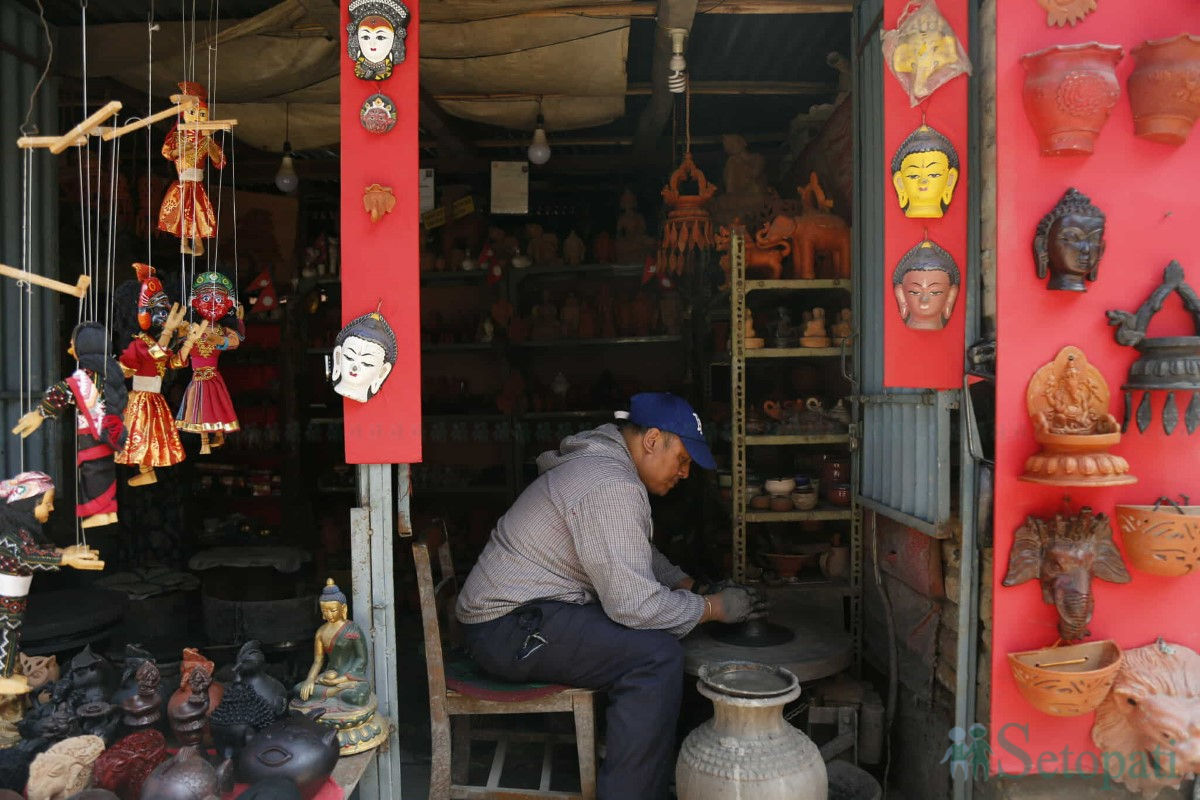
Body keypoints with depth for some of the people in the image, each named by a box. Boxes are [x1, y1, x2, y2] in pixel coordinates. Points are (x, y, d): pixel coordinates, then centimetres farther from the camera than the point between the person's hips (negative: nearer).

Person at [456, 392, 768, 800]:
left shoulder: (598, 465, 12)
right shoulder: (613, 487, -22)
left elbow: (641, 556, 23)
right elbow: (634, 605, -25)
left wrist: (691, 586, 9)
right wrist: (715, 607, -12)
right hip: (510, 627, -11)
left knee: (657, 635, 11)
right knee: (657, 655, -21)